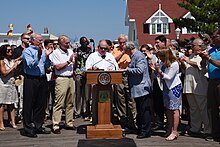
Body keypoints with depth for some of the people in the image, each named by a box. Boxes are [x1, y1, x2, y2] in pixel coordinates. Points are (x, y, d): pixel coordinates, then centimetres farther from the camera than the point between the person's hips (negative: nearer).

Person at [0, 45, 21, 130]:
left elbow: (14, 73, 15)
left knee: (12, 104, 5)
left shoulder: (12, 61, 11)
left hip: (12, 84, 6)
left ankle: (12, 122, 8)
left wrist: (17, 64, 4)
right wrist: (13, 66, -11)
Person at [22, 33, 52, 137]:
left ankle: (38, 126, 22)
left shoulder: (43, 51, 13)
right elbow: (31, 65, -16)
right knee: (29, 104, -1)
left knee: (41, 104, 11)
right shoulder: (27, 51, -4)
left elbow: (47, 66, 12)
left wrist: (47, 56, -3)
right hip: (31, 80, -6)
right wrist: (38, 55, -24)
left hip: (42, 79, 6)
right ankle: (28, 129, 6)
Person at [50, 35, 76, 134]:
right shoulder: (55, 53, -5)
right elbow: (57, 67, -13)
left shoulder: (70, 51, 15)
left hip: (71, 78, 7)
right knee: (59, 103, -7)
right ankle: (55, 126, -3)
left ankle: (69, 123, 19)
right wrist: (68, 61, -11)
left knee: (70, 103, 10)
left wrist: (74, 61, -1)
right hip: (61, 79, -7)